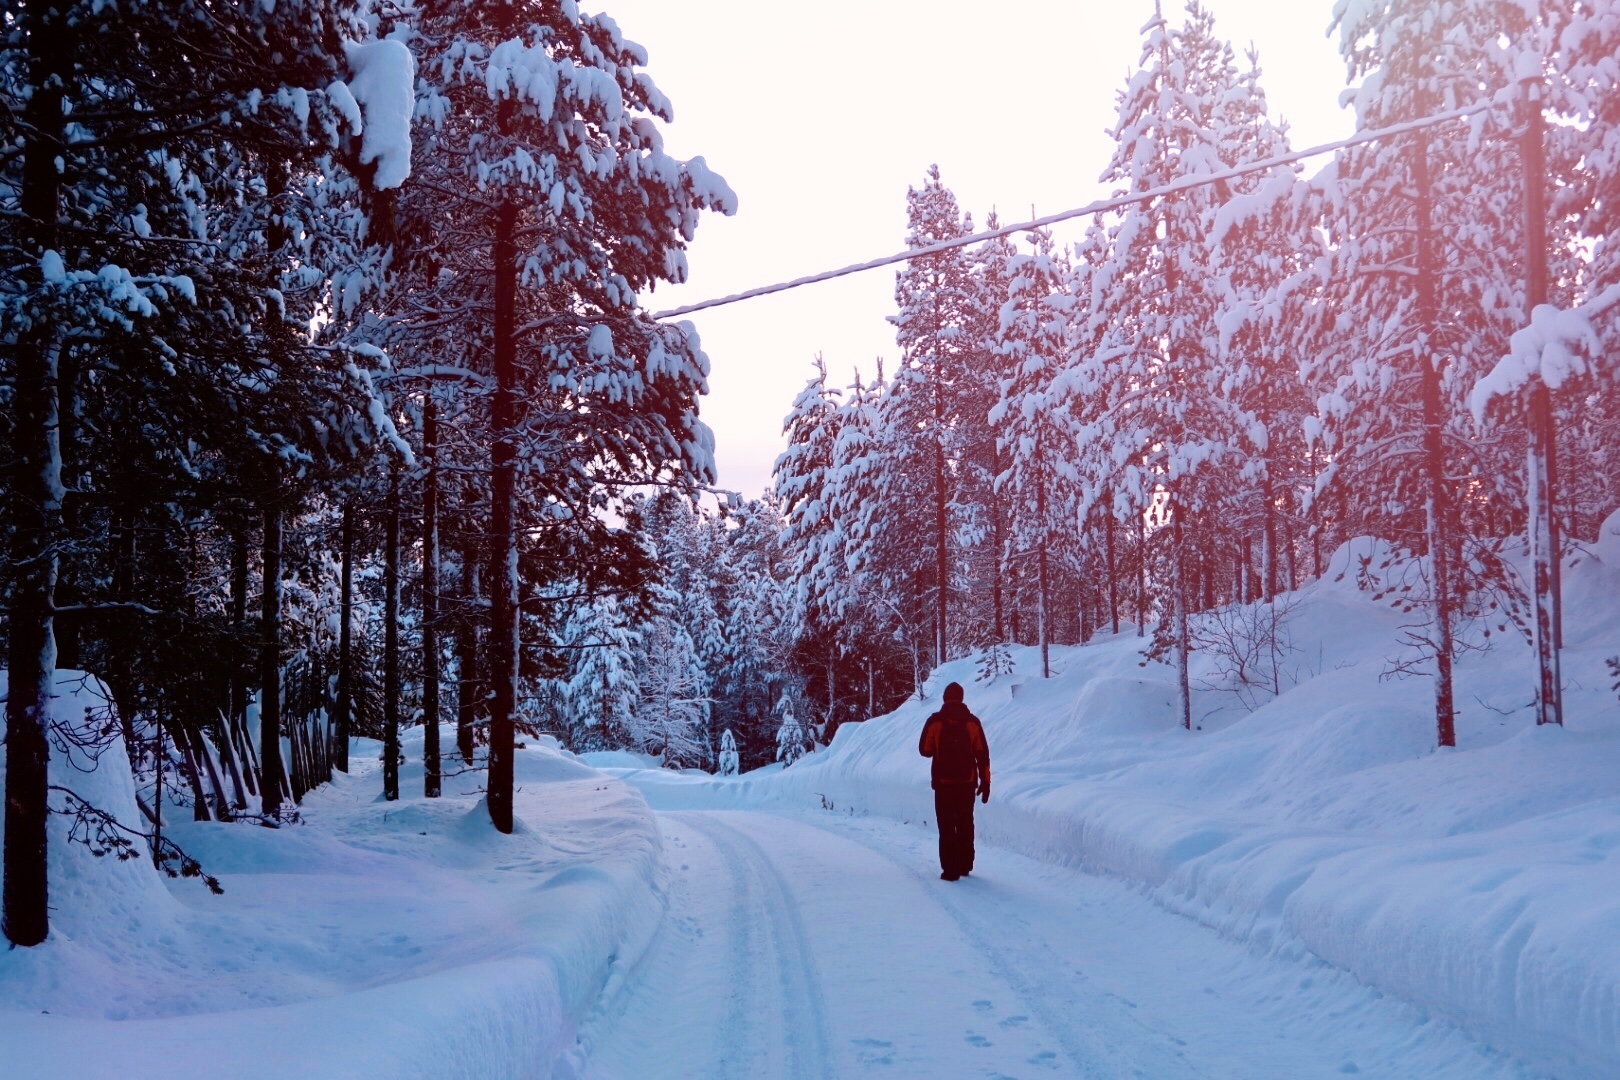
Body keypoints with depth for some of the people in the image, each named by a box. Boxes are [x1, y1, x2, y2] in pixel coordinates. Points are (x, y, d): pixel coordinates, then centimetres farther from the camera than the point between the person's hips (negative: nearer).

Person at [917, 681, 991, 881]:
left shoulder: (935, 722, -5)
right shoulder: (972, 722, -1)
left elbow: (924, 750, 1)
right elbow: (982, 754, -1)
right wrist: (985, 781, 4)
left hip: (944, 783, -2)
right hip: (967, 783, 2)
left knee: (947, 827, 2)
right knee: (965, 825, 16)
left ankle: (950, 870, -4)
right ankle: (965, 865, 21)